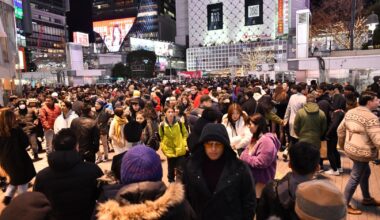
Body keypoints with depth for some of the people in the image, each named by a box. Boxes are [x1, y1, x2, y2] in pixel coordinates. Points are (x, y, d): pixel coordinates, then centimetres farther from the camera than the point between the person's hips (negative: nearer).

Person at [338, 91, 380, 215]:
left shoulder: (350, 112, 4)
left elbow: (340, 130, 10)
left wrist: (342, 145, 23)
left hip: (350, 149, 9)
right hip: (362, 153, -9)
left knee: (366, 172, 26)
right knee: (355, 178, 4)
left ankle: (367, 199, 43)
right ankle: (345, 205, 16)